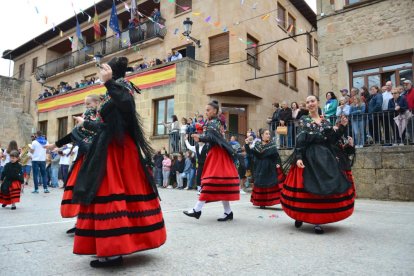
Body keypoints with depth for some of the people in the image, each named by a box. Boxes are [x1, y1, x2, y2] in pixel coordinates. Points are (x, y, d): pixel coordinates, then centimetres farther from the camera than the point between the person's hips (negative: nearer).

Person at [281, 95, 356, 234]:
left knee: (323, 187, -3)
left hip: (325, 157, 4)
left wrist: (342, 127, 5)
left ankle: (316, 220, 5)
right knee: (308, 188, -5)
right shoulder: (304, 120, 5)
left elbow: (332, 141, 10)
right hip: (308, 157, -4)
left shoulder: (326, 122, 15)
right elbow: (300, 140, -6)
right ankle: (300, 216, 13)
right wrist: (298, 157, -17)